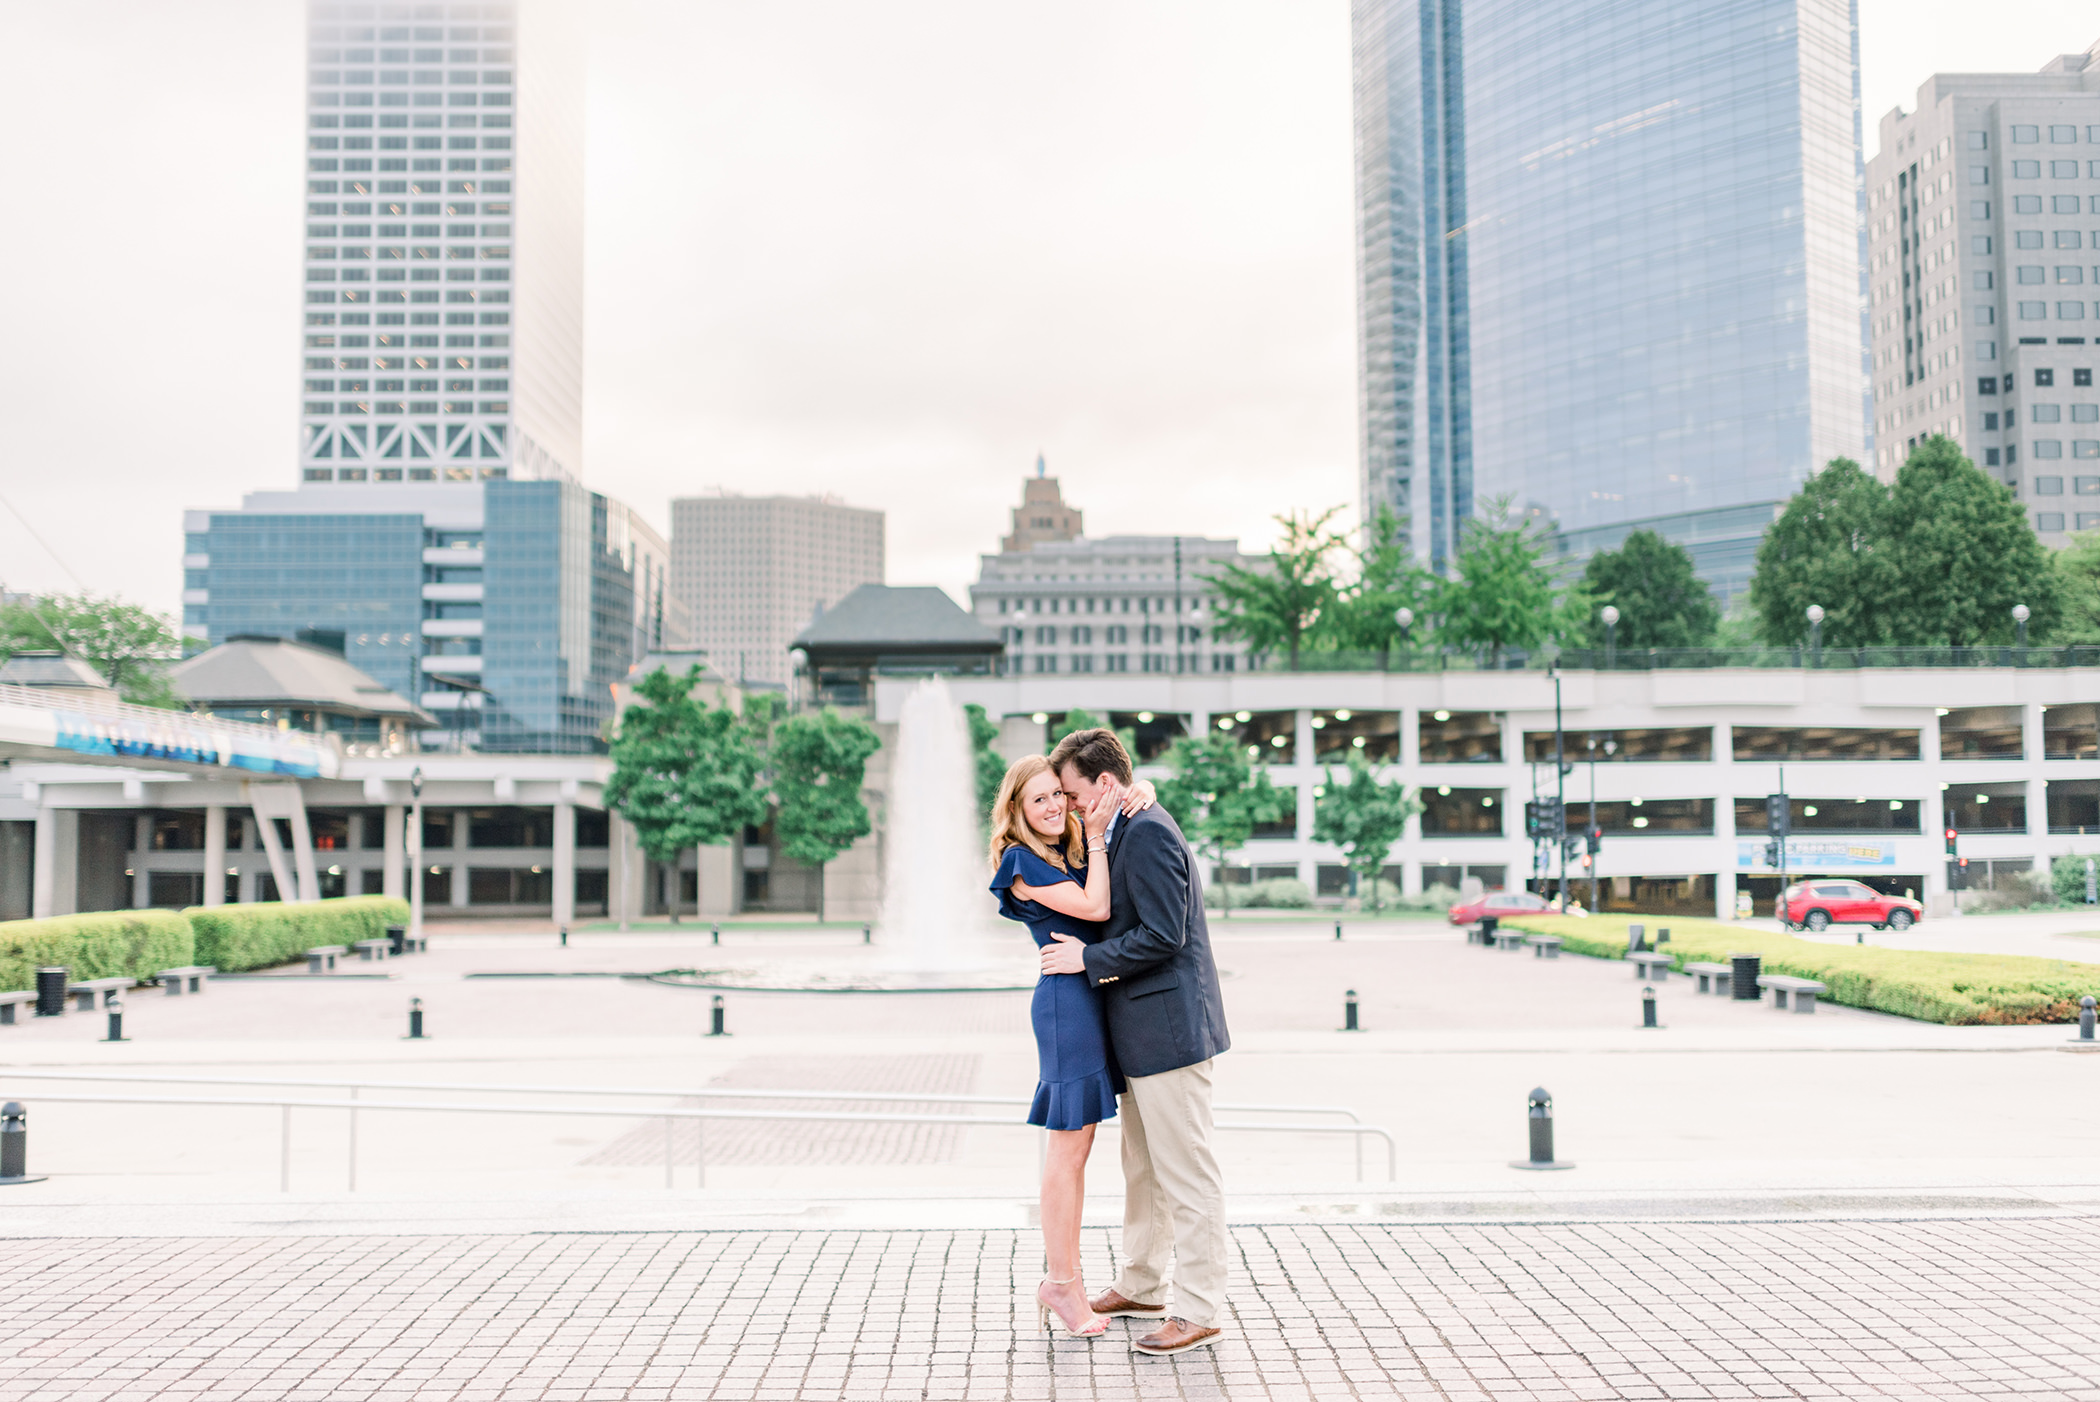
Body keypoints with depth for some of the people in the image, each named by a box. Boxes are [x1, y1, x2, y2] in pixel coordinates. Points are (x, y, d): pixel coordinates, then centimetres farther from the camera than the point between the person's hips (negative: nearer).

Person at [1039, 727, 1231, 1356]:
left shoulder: (1148, 832, -17)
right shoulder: (1127, 832, 15)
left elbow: (1163, 936, -23)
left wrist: (1088, 959, -13)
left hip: (1168, 1026, -11)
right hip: (1144, 1029, 11)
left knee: (1187, 1174, -3)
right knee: (1143, 1167, 20)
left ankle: (1200, 1311, 5)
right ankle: (1142, 1286, 33)